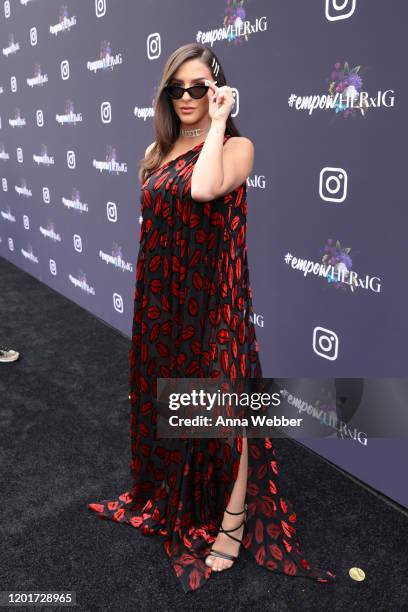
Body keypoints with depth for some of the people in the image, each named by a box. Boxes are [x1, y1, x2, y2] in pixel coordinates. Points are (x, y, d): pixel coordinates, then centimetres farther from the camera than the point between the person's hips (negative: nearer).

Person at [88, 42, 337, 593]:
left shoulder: (237, 146, -8)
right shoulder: (157, 151, 11)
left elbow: (203, 189, -31)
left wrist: (217, 121, -18)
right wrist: (147, 292, 15)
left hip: (212, 293, -6)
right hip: (161, 294, 7)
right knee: (165, 393, 19)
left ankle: (232, 519, 22)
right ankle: (168, 494, 44)